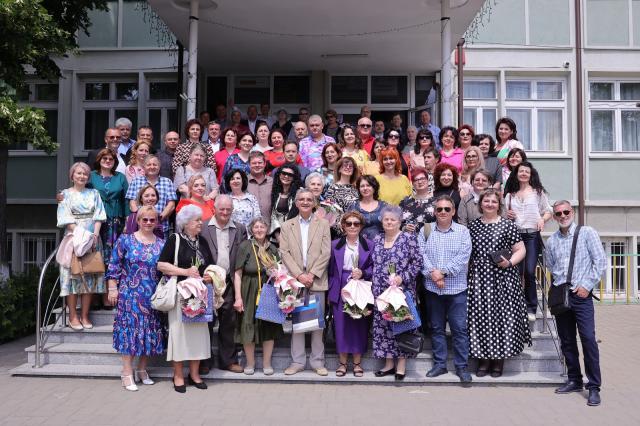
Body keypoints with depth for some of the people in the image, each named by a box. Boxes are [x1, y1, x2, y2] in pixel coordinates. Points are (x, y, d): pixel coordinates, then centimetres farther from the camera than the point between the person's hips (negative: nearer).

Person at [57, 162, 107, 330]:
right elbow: (66, 218, -4)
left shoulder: (94, 193, 14)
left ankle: (85, 315, 6)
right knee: (73, 273, -5)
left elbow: (98, 216, 5)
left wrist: (95, 234, -10)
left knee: (90, 275, 1)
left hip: (92, 238, 3)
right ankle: (73, 316, 0)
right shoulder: (66, 194, 6)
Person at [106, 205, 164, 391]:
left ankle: (142, 370, 21)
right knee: (130, 330, -3)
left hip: (153, 297, 3)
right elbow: (114, 266, 0)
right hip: (130, 294, -3)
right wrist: (112, 289, -5)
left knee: (149, 332, 7)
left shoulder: (161, 244, 8)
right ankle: (127, 373, 5)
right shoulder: (125, 240, 1)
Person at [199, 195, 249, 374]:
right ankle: (204, 361, 20)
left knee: (228, 323, 9)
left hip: (230, 283, 2)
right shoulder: (203, 228, 0)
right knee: (206, 322, 7)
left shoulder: (240, 229, 8)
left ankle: (228, 360, 22)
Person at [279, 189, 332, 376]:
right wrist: (299, 275, -11)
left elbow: (326, 253, -1)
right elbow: (284, 253, 1)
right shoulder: (287, 226, 9)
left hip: (317, 280, -1)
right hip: (295, 280, 1)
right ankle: (297, 361, 14)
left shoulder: (323, 224, 7)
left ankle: (317, 361, 14)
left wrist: (312, 274, -10)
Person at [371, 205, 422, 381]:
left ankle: (401, 365, 11)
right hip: (381, 292, 5)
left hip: (402, 291, -5)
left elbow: (417, 262, -6)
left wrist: (403, 277, -16)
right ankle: (389, 363, 18)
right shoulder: (376, 240, 11)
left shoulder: (409, 238, -4)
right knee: (383, 326, 6)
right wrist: (373, 288, 9)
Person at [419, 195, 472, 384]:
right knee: (436, 327, 11)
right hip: (432, 288, 2)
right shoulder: (425, 231, 6)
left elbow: (463, 256, -10)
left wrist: (442, 271, -16)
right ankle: (439, 364, 22)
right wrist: (432, 273, -16)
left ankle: (461, 367, 11)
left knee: (459, 328, 0)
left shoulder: (463, 231, 1)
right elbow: (421, 254, -3)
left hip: (456, 288, -2)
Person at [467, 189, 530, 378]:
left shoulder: (507, 225, 2)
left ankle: (499, 359, 11)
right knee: (480, 316, 1)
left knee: (502, 315, -2)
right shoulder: (473, 226, 10)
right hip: (479, 279, 3)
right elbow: (467, 252, 18)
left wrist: (509, 262, -14)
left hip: (503, 278, -2)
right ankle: (484, 358, 13)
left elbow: (520, 250, 2)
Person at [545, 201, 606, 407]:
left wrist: (587, 285, -10)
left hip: (581, 295, -4)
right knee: (566, 341, 10)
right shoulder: (551, 241, 9)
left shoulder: (587, 233, -2)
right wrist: (556, 287, 9)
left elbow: (601, 261, -6)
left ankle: (594, 387, -1)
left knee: (588, 339, -10)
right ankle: (574, 380, 23)